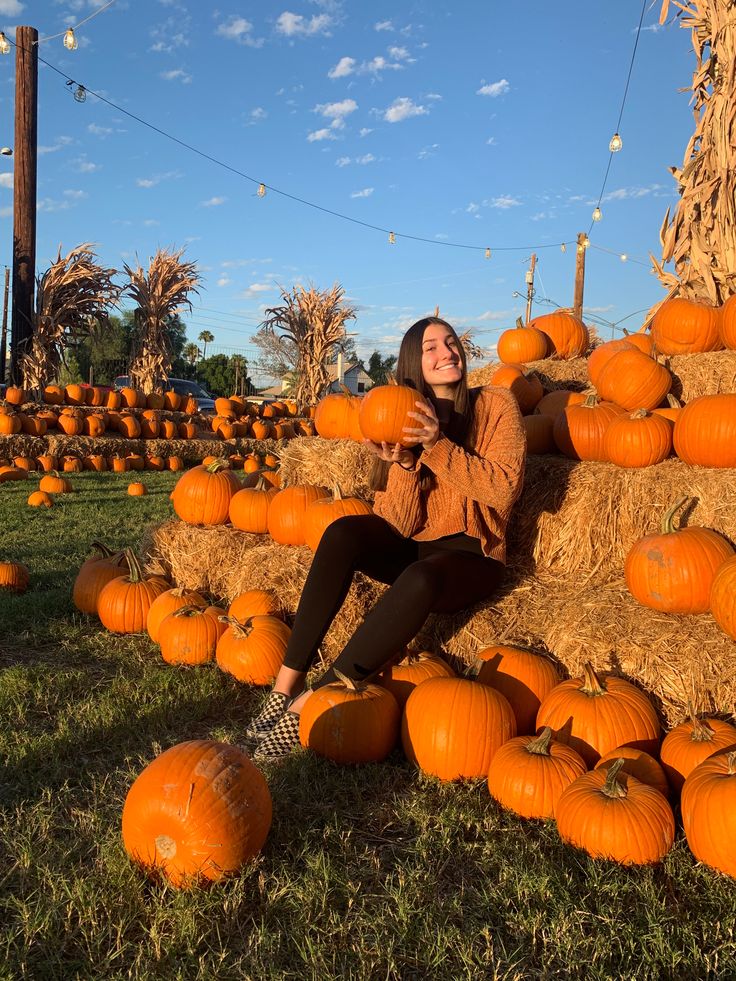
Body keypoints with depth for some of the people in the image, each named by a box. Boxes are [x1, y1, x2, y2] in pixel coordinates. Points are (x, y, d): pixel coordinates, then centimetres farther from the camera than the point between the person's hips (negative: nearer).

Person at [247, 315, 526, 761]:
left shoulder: (495, 404, -2)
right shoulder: (405, 421, 5)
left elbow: (504, 487, -15)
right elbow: (398, 526, -3)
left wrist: (438, 447, -24)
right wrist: (402, 463, -21)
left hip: (470, 557, -3)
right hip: (410, 548, 3)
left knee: (419, 580, -37)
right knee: (343, 532, -27)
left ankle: (309, 703, -29)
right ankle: (288, 681, -27)